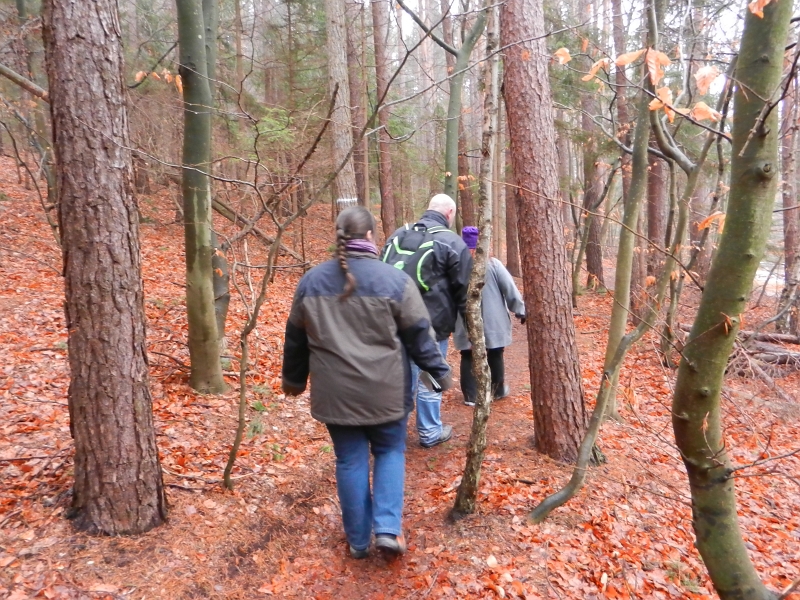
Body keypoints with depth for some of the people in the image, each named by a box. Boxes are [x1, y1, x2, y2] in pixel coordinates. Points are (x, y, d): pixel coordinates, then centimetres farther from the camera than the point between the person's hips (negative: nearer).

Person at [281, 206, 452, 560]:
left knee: (350, 460, 14)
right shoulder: (393, 280, -10)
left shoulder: (311, 281, 1)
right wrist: (440, 372, 9)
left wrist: (293, 379, 24)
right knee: (389, 452, 18)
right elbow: (419, 335, -5)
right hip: (385, 391, -2)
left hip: (335, 392, 3)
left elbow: (295, 339, 10)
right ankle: (388, 529, 10)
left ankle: (357, 540, 25)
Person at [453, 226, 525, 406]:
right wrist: (520, 310, 5)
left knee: (468, 357, 10)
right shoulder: (492, 264, -7)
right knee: (495, 355, 16)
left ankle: (470, 395, 12)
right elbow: (510, 288, -4)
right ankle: (498, 390, 30)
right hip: (492, 322, 0)